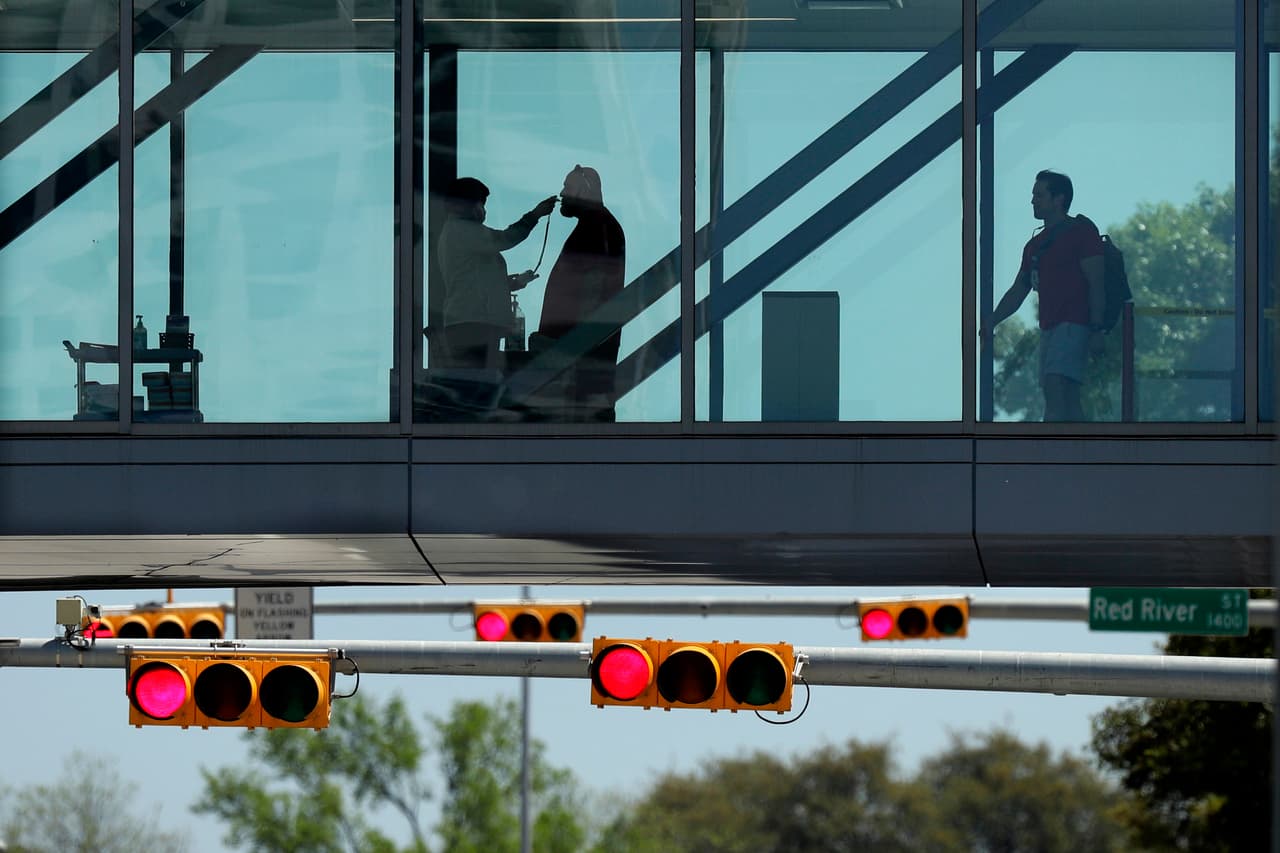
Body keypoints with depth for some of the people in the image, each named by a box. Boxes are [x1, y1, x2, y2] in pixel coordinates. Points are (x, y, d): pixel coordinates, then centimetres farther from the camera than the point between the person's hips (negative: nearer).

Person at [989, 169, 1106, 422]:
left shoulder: (1082, 231, -2)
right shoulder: (1035, 244, 21)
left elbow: (1096, 282, -9)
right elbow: (1017, 292, 23)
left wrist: (1095, 327, -17)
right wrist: (991, 323, 12)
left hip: (1073, 325, -9)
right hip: (1049, 327, 9)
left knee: (1055, 390, -21)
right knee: (1069, 401, 5)